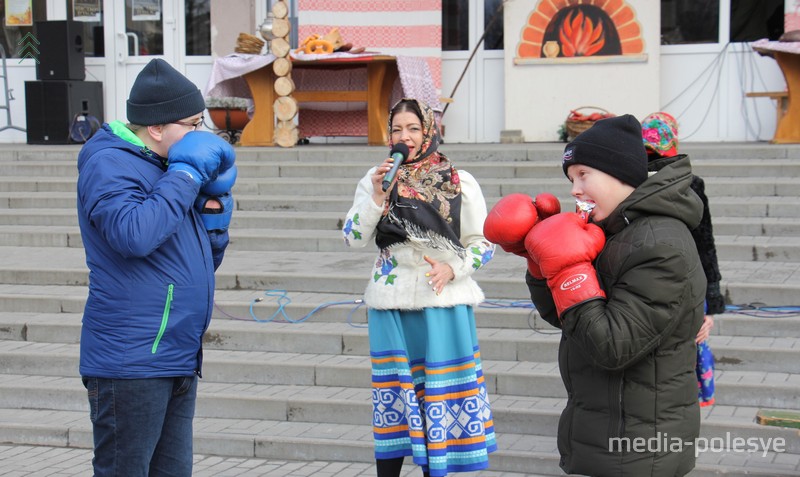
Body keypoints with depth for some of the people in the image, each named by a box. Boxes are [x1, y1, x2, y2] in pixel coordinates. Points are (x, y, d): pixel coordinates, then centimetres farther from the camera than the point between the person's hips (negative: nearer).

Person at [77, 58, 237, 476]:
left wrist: (214, 202, 5)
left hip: (179, 361, 9)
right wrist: (186, 174, -18)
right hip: (131, 362, -9)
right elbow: (135, 234, -29)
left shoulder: (168, 168, 18)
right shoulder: (109, 164, -9)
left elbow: (205, 263, 21)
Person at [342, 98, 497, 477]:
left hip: (444, 303, -1)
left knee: (440, 393, 4)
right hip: (391, 303, 1)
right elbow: (353, 238, -1)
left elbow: (483, 244, 3)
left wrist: (452, 268, -14)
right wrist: (377, 195, -13)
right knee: (392, 394, 5)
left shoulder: (460, 182, 1)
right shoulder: (376, 179, 7)